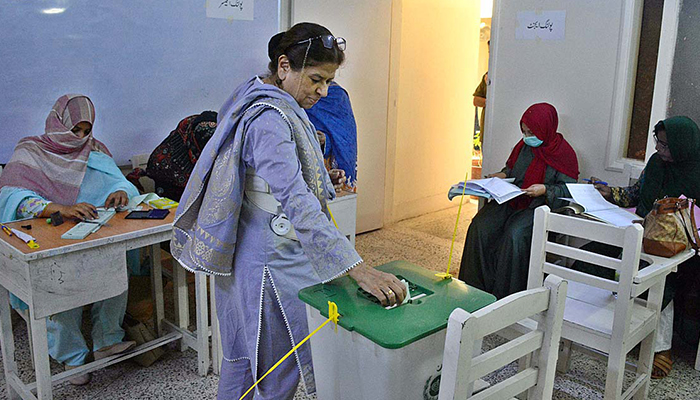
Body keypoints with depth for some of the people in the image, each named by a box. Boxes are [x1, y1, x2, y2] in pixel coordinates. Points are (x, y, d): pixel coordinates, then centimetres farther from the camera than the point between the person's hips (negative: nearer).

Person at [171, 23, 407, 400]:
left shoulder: (276, 106, 8)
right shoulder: (269, 119, -26)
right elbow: (296, 201, -37)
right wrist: (359, 270, -40)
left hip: (253, 252, 10)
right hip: (271, 260, -10)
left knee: (244, 351, 23)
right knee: (282, 366, 5)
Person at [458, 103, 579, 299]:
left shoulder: (564, 152, -6)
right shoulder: (524, 145, 10)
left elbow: (568, 189, -6)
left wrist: (545, 190, -21)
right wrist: (502, 175, 6)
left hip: (538, 206, -6)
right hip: (511, 200, 6)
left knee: (514, 235, -33)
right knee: (480, 226, -19)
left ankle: (506, 293, -18)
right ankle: (475, 287, -9)